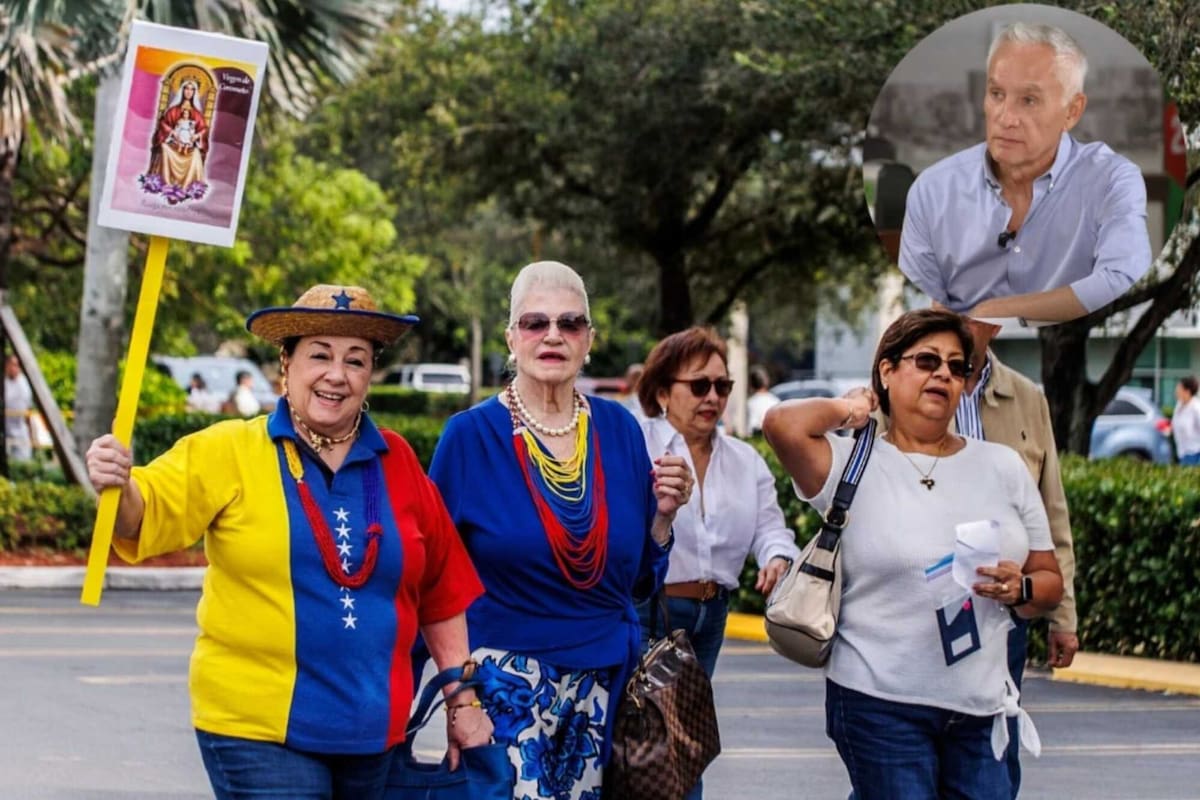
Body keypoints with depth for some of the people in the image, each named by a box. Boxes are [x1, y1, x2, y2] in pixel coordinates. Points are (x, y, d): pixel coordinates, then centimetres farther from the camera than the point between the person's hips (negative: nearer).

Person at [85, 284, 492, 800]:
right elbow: (147, 515, -15)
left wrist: (462, 699, 11)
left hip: (374, 732, 4)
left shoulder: (397, 464, 6)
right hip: (257, 731, -4)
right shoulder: (229, 453, -4)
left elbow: (441, 590, 11)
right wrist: (119, 487, -38)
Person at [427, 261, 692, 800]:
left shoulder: (619, 430, 5)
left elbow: (639, 579, 11)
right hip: (507, 685, -3)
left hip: (605, 685, 4)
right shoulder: (471, 436, -5)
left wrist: (663, 514, -6)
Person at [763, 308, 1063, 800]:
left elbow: (1049, 579, 13)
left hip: (983, 707, 4)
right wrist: (846, 410, -3)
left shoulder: (1003, 466, 9)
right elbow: (783, 425, -23)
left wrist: (1023, 589, -10)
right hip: (881, 704, -4)